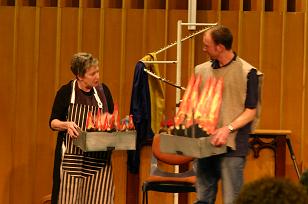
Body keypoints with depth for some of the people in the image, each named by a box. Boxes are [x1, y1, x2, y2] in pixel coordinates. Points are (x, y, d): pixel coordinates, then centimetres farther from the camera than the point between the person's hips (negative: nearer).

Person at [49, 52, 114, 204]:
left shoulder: (103, 91, 5)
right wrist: (67, 124, -19)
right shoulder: (66, 92, -3)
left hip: (99, 159, 2)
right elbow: (53, 122, 2)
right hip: (72, 157, -2)